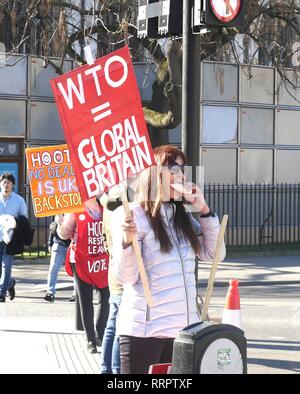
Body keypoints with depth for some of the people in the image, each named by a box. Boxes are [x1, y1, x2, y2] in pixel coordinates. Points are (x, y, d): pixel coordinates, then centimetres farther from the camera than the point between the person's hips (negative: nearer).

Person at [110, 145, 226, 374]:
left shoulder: (183, 215, 12)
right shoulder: (132, 215, -9)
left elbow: (214, 254, 9)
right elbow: (126, 277, -13)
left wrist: (204, 211, 3)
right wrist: (127, 241, -30)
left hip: (185, 327, 6)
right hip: (144, 330, -6)